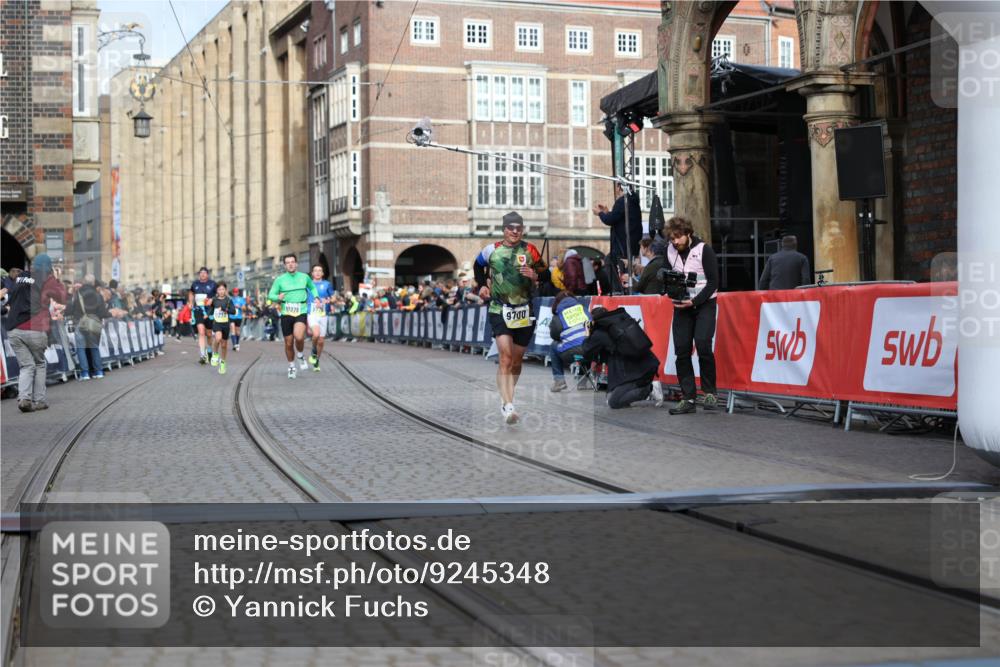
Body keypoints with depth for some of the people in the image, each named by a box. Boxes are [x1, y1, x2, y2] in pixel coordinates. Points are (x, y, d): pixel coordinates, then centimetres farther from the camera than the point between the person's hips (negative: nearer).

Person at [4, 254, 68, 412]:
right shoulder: (47, 279, 0)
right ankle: (38, 400, 13)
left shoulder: (20, 277, 14)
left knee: (27, 366, 9)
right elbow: (62, 298, 9)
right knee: (39, 364, 16)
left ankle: (23, 398, -12)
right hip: (35, 330, -3)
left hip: (13, 329, 3)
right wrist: (57, 279, 16)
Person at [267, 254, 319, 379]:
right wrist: (278, 297, -19)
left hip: (301, 313, -1)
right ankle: (291, 366, 28)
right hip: (286, 314, 1)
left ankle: (300, 355, 4)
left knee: (299, 337, -27)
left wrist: (316, 297, 7)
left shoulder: (304, 277, 5)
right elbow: (271, 295, 2)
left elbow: (312, 287, 25)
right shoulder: (280, 280, 0)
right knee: (288, 343, 6)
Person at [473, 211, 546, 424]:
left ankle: (507, 397, 32)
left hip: (524, 311, 2)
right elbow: (478, 266, 23)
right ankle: (507, 405, -22)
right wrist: (482, 285, 14)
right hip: (499, 309, -2)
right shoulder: (492, 250, 2)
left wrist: (535, 276, -15)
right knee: (505, 357, -17)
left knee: (517, 360, 11)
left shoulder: (530, 251, 0)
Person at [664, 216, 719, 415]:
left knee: (703, 345, -19)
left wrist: (695, 301, -19)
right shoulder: (670, 251, 5)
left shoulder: (704, 249, -9)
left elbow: (713, 281, -10)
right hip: (681, 306, 5)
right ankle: (687, 398, 3)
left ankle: (709, 393, -4)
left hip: (704, 303, -4)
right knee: (682, 351, -2)